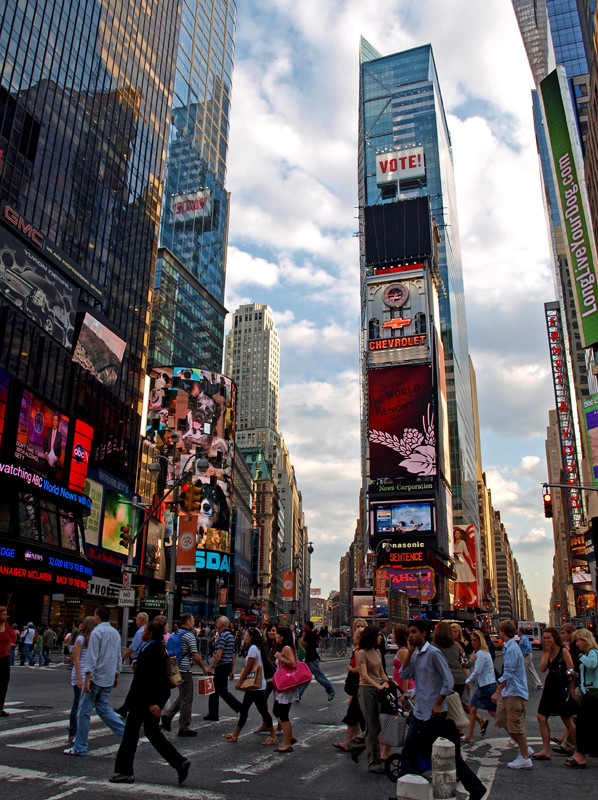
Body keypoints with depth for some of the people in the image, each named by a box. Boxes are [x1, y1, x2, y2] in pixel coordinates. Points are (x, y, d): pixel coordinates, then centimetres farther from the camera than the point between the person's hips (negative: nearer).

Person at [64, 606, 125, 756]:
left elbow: (92, 657, -17)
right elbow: (119, 657, 17)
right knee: (102, 707, 16)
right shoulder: (115, 633, 11)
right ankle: (124, 733, 6)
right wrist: (116, 676, 25)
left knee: (84, 711, 2)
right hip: (109, 678, 7)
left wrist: (87, 679, -17)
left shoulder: (96, 632, -11)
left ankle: (80, 747, 7)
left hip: (96, 677, -7)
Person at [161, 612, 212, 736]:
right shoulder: (189, 635, -14)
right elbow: (195, 656, -17)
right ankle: (184, 727, 6)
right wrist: (204, 668, -4)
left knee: (182, 696, 21)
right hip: (185, 670, -9)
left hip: (176, 669, 9)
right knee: (187, 699, 1)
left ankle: (168, 715, 10)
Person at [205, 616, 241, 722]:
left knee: (223, 691, -5)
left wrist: (212, 666, -22)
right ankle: (213, 714, 20)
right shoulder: (231, 636, 15)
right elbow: (233, 654, 18)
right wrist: (232, 671, 21)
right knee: (215, 690, 15)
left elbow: (219, 653, -24)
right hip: (228, 665, 10)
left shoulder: (223, 636, -15)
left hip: (222, 666, -10)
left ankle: (241, 709, -7)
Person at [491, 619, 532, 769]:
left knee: (516, 725, -2)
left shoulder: (512, 649, -20)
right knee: (501, 720, 13)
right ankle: (525, 749, 23)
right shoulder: (508, 647, 12)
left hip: (515, 692, -10)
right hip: (508, 692, 10)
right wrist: (500, 692, 25)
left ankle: (525, 758, 10)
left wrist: (497, 692, -22)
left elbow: (508, 674, -23)